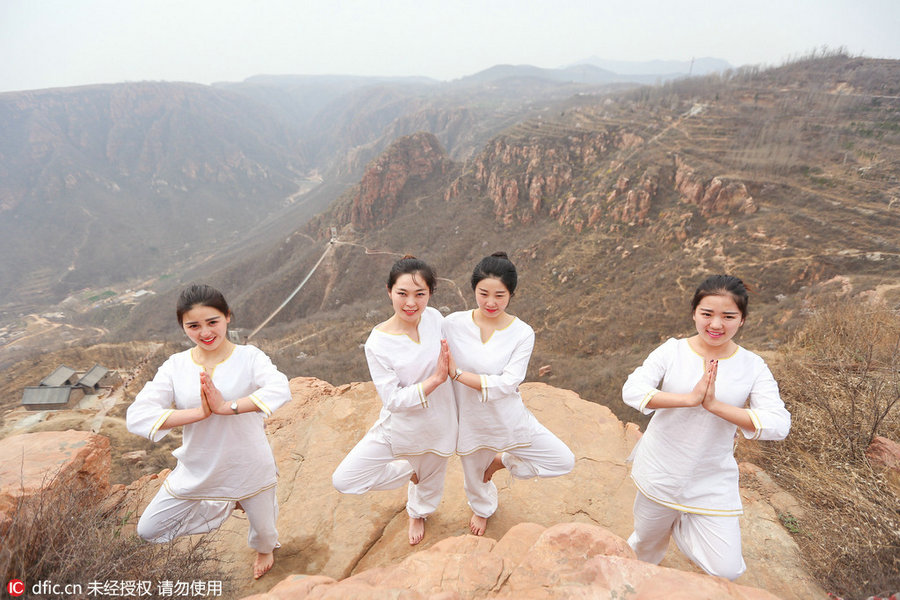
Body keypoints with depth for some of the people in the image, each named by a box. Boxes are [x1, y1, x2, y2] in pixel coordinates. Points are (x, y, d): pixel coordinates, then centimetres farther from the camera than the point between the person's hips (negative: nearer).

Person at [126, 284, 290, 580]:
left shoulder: (249, 357, -17)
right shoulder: (175, 366, -9)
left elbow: (281, 389, -35)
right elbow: (136, 417, -18)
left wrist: (226, 407, -38)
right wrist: (199, 412, -29)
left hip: (249, 469, -2)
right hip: (197, 472, 3)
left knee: (263, 526, 19)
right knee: (149, 530, 14)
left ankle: (265, 550, 59)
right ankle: (225, 507, 32)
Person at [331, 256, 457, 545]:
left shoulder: (434, 317, -11)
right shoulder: (377, 343, -23)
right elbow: (393, 400, -24)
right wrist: (436, 379, -29)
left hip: (438, 425, 3)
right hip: (399, 426, -2)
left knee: (430, 480, 25)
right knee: (344, 479, -9)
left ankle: (418, 513, 64)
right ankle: (407, 472, 20)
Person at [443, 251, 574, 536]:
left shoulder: (522, 334, -18)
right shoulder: (453, 324, -16)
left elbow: (507, 383, -26)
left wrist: (457, 373, -30)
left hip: (509, 421, 0)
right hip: (469, 422, 1)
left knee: (564, 461, -2)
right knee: (475, 475, 24)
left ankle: (502, 460, 21)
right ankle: (482, 508, 63)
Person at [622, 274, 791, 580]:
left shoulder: (753, 367, -9)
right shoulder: (672, 351, -11)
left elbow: (778, 424, -20)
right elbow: (632, 390, -23)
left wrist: (714, 405, -29)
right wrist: (690, 398, -31)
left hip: (711, 485, 1)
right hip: (659, 475, 0)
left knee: (726, 571, -3)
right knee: (646, 546, 19)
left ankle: (679, 524, 24)